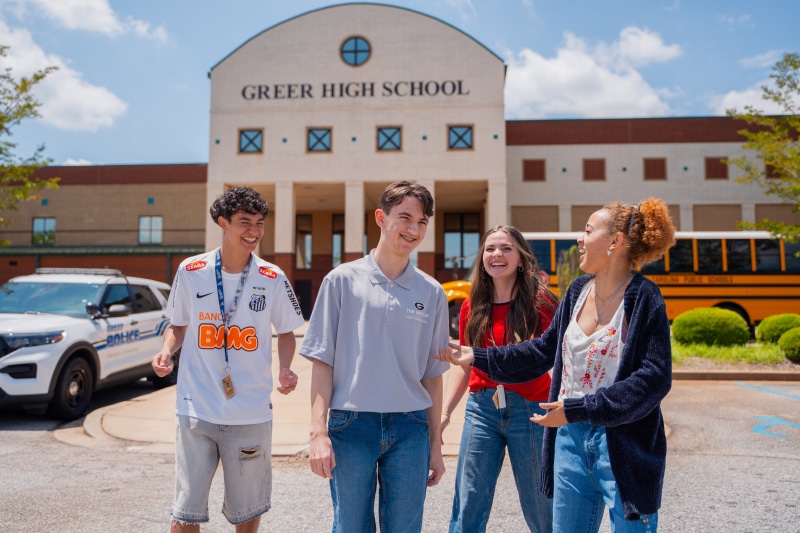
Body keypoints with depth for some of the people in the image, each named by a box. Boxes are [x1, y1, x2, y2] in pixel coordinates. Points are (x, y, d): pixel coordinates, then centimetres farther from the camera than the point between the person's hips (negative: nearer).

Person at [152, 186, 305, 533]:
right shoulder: (190, 272, -2)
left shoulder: (272, 279, -3)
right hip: (196, 410, 0)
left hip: (252, 413, 1)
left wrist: (285, 369, -10)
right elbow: (178, 325, 11)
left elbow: (286, 332, 8)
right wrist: (166, 351, -10)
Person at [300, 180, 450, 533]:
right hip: (351, 424, -2)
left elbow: (433, 375, 10)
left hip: (410, 428, 2)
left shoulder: (432, 293, 6)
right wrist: (319, 432, -8)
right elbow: (322, 362, -1)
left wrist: (435, 444, 11)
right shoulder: (342, 281, -1)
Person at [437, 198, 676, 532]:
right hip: (571, 438, 6)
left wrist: (577, 409, -21)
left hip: (623, 445, -6)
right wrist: (478, 357, 10)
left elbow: (654, 379, -19)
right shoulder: (578, 291, 6)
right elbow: (544, 351, 14)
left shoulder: (644, 298, -13)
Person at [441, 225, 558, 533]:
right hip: (482, 408, 3)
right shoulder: (473, 306, 5)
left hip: (529, 409, -3)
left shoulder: (539, 301, -7)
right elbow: (463, 365, 11)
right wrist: (444, 412, 5)